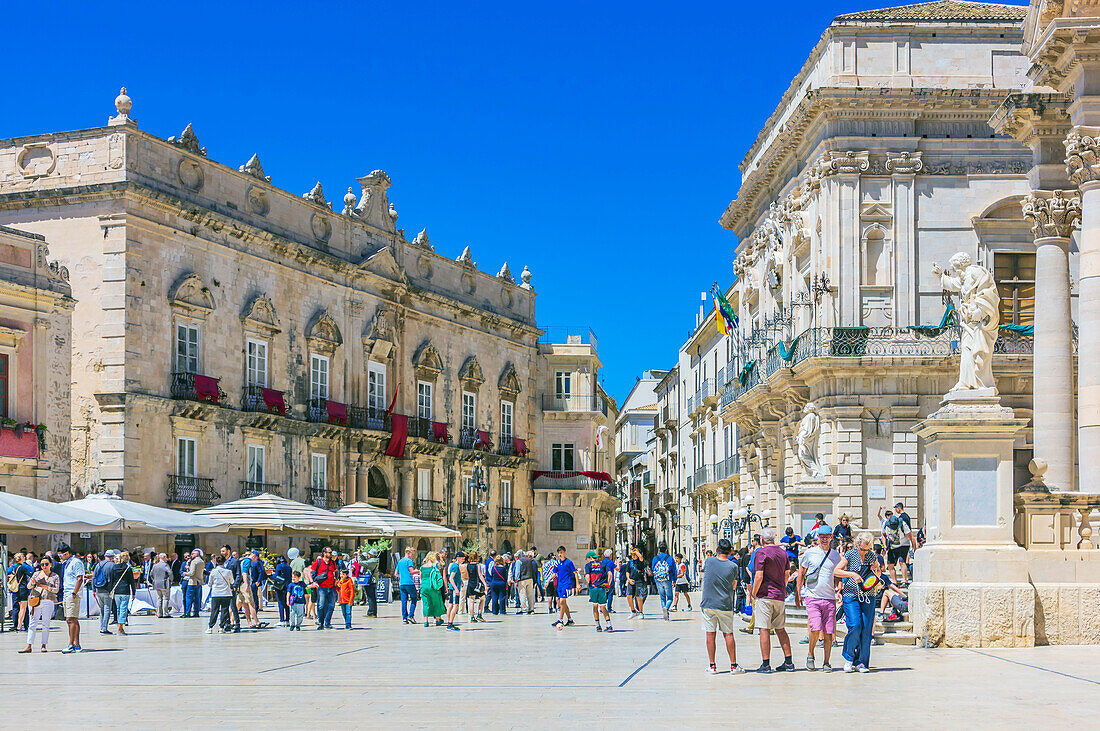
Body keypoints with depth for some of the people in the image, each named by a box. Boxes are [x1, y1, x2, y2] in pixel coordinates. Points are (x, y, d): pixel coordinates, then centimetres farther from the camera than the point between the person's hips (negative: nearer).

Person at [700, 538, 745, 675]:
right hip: (725, 605, 0)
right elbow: (734, 585, 9)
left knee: (710, 634, 4)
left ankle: (712, 665, 6)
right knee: (728, 634, 6)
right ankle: (733, 665, 7)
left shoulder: (709, 561, -4)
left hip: (708, 603, 0)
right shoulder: (733, 566, -5)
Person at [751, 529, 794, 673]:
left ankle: (766, 664, -6)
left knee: (764, 630, -4)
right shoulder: (783, 552, 10)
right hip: (780, 596, 7)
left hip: (765, 595, -7)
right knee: (780, 629, 14)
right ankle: (788, 662, 13)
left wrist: (753, 593, -6)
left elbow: (759, 577, -18)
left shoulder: (761, 552, -11)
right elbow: (786, 574, 16)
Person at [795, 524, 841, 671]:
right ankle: (810, 656, 6)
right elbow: (801, 574, 9)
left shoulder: (836, 556, 10)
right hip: (812, 597, -3)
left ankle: (827, 662, 8)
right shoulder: (809, 553, 2)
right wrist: (797, 593, 5)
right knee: (816, 628, -16)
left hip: (830, 598, 3)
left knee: (828, 633, -1)